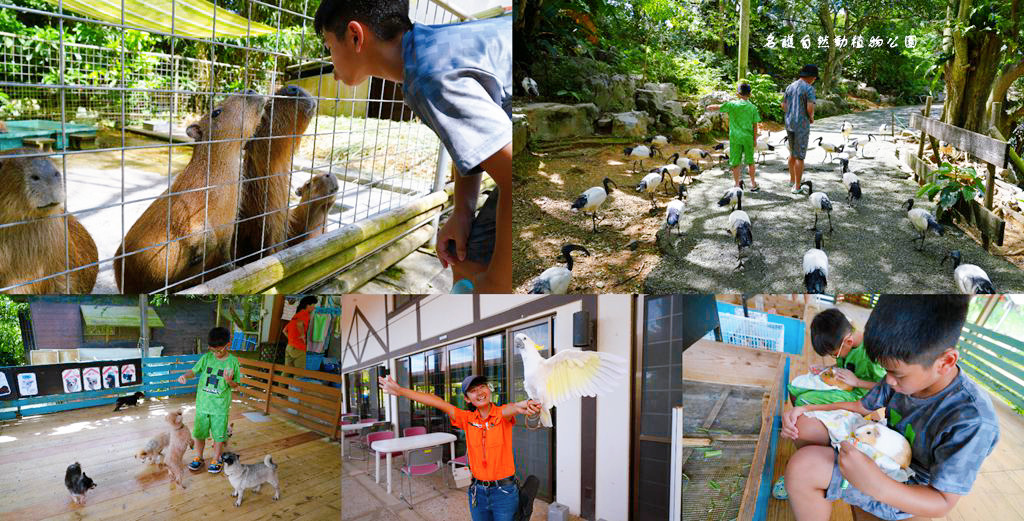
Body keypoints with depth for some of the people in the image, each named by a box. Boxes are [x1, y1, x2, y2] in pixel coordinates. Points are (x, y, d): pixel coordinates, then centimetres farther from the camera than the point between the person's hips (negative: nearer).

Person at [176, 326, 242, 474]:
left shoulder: (232, 361, -9)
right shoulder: (206, 358, -2)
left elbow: (236, 385, -4)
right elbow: (194, 370, 4)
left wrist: (229, 381, -26)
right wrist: (185, 375, -17)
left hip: (220, 406, -3)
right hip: (202, 404, 3)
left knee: (219, 435, 8)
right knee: (199, 433, 15)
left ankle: (216, 460, 27)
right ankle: (198, 458, 35)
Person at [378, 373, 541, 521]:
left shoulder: (502, 414, -9)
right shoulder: (468, 419, 1)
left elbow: (511, 408, -33)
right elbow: (437, 402, -7)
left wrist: (522, 405, -59)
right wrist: (400, 391, -13)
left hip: (505, 492, -4)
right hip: (478, 492, 4)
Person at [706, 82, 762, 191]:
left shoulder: (732, 105, -6)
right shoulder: (753, 108, -1)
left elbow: (711, 108, -9)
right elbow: (755, 125, 2)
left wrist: (710, 108, 13)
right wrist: (755, 139, 11)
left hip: (735, 138, -2)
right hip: (748, 137, 2)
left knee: (735, 163, 5)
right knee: (750, 161, 15)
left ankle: (736, 185, 9)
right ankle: (753, 184, 24)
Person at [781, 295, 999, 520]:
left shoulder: (973, 421, -31)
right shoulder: (906, 373, -9)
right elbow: (861, 407, 8)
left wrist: (877, 486, -44)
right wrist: (807, 409, -7)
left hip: (907, 491, -7)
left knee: (803, 466, -28)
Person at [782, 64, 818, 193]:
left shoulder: (790, 87, 9)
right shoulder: (809, 88, -13)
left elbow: (783, 106, 13)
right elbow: (810, 108, -21)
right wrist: (811, 118, -1)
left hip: (789, 124, 7)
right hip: (802, 126, -7)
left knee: (793, 152, 23)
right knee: (800, 156, -1)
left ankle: (792, 179, 36)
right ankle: (797, 186, 2)